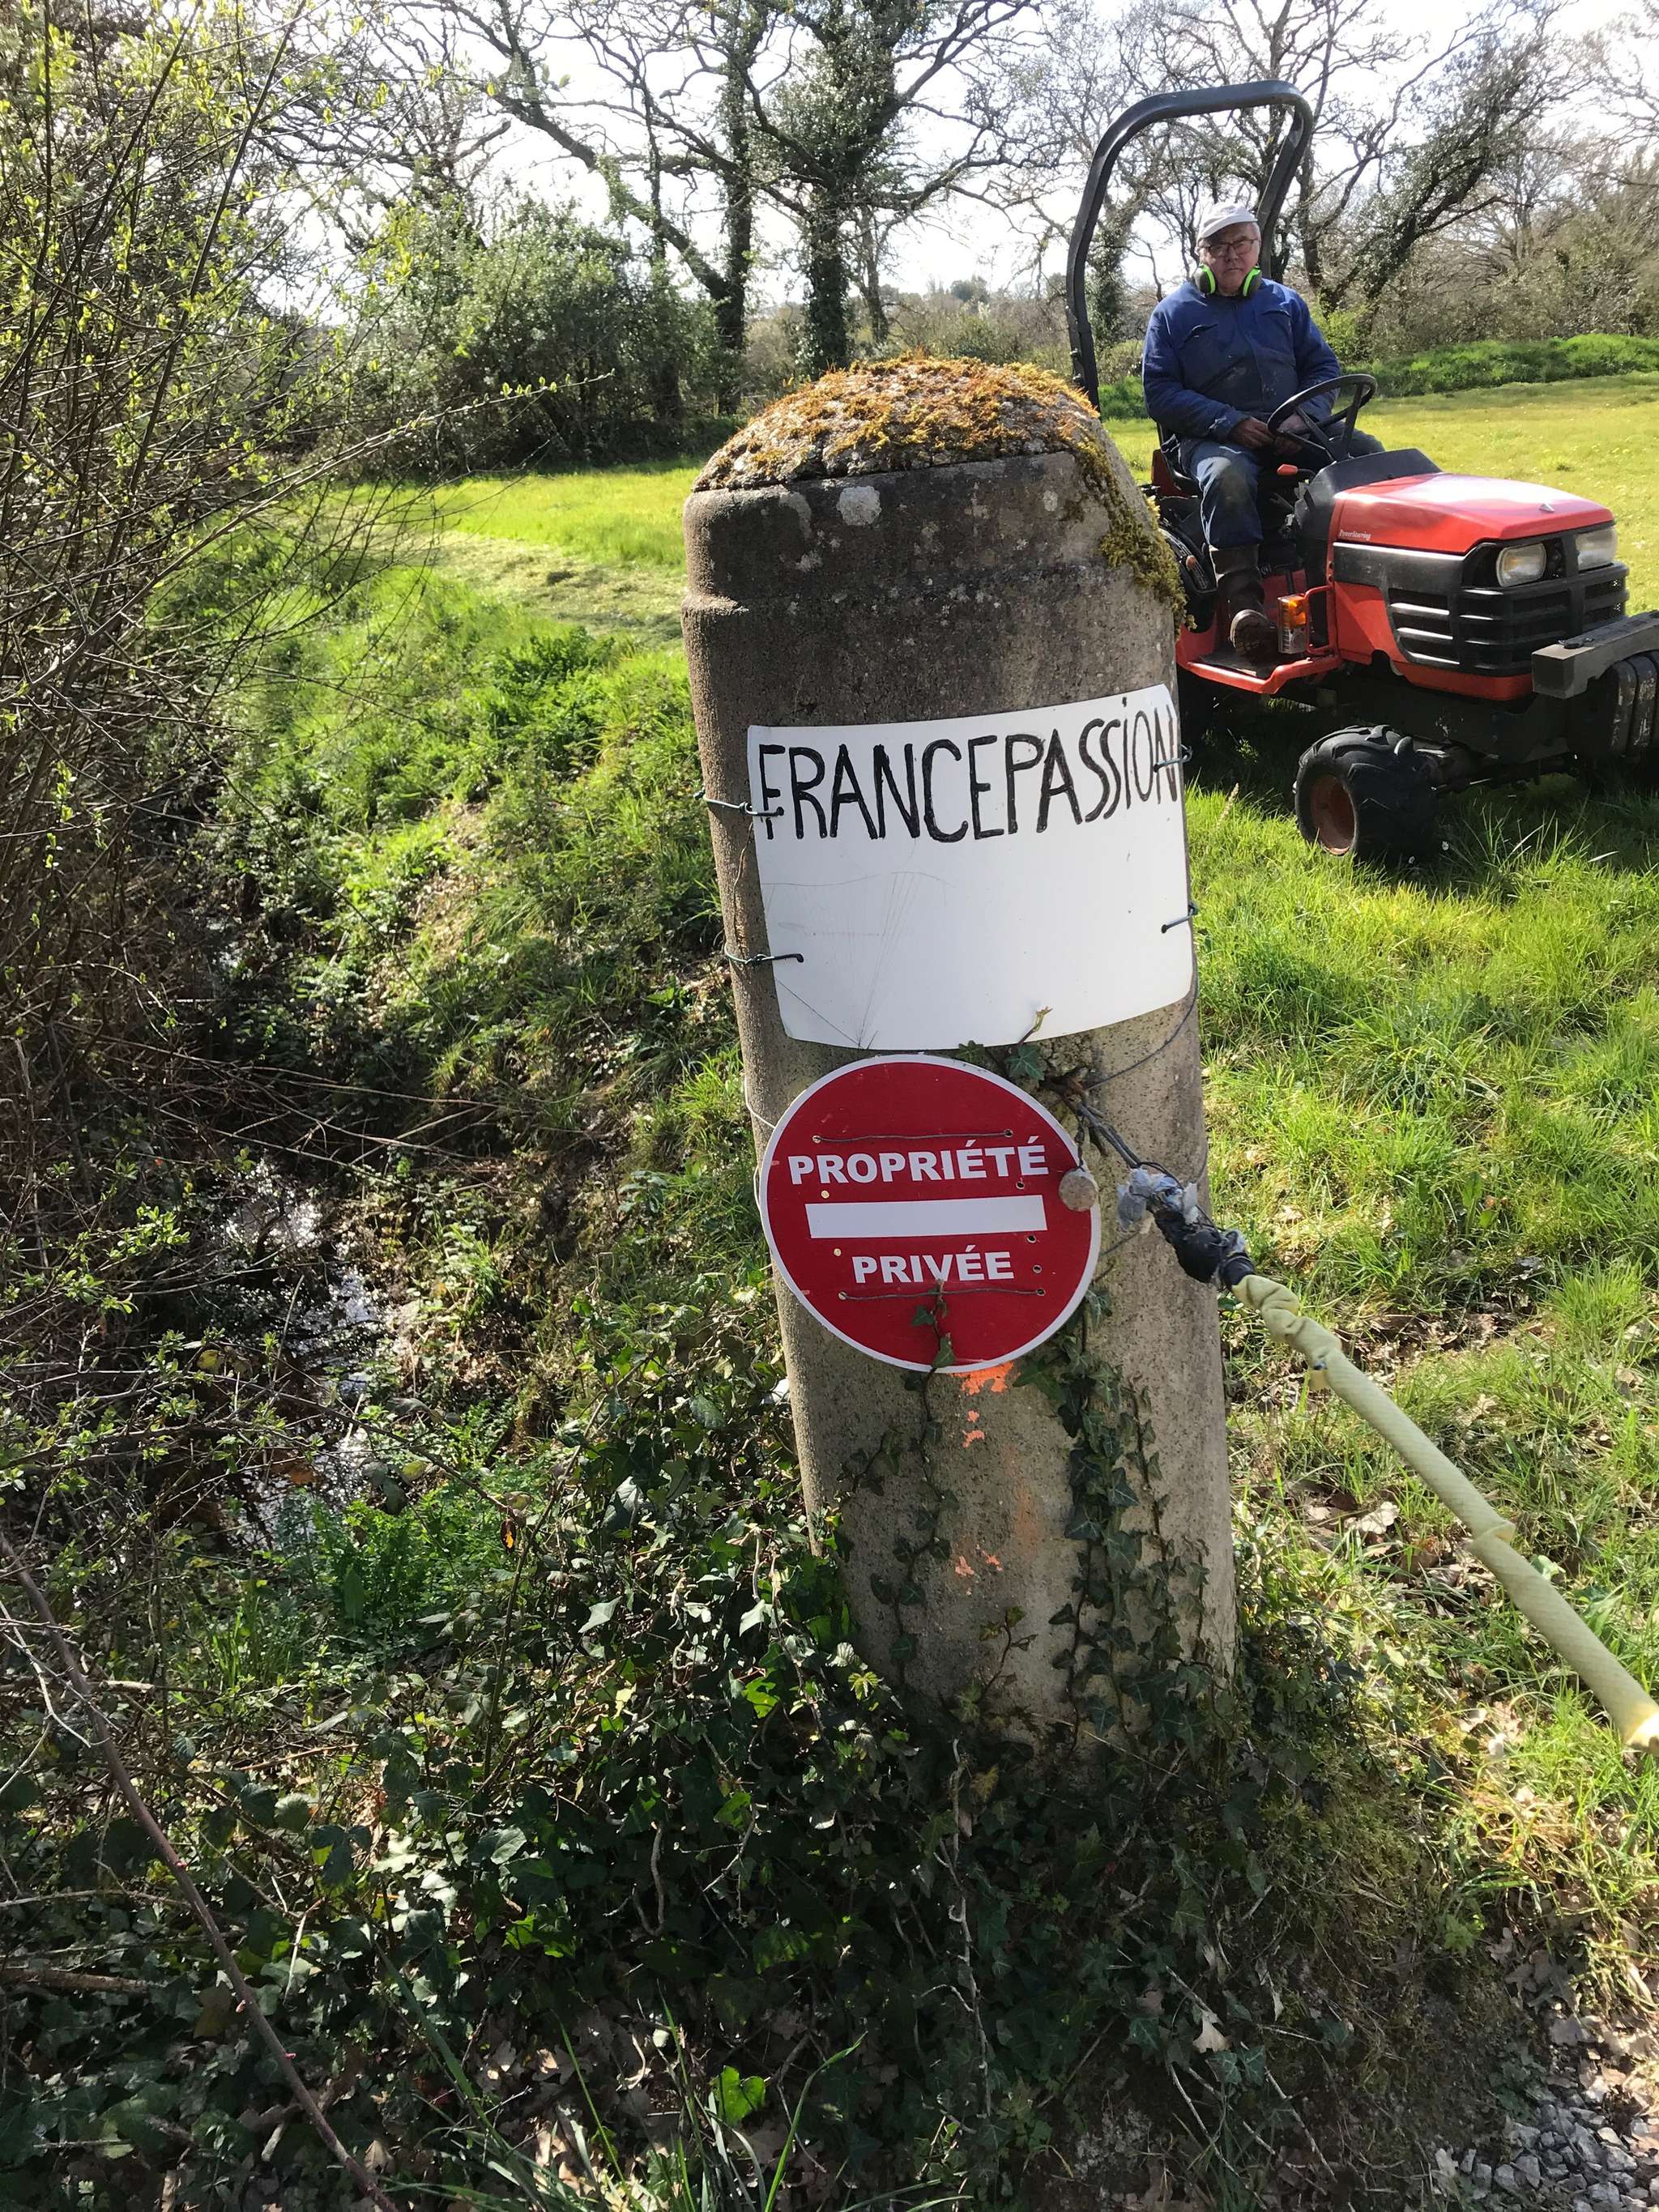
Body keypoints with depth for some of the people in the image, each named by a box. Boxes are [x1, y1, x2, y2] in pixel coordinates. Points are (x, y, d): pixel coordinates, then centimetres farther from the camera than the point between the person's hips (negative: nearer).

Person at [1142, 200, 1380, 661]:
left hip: (1291, 434, 4)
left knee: (1366, 453, -21)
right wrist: (1230, 423, -14)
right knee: (1228, 477, -39)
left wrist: (1304, 416, -8)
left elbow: (1324, 366, 16)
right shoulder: (1173, 313, 9)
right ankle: (1243, 603, -43)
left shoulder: (1285, 303, 20)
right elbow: (1159, 392, -2)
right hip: (1212, 438, -4)